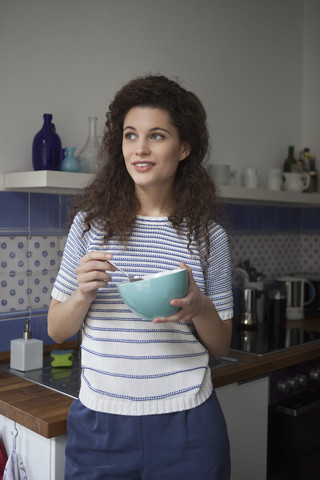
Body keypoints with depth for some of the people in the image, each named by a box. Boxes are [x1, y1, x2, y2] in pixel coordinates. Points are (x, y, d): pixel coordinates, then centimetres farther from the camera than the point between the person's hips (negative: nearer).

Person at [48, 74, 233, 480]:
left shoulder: (208, 234, -3)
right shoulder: (92, 221, -2)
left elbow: (220, 346, 3)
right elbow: (56, 330, 3)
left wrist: (200, 308, -17)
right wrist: (82, 295, -17)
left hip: (185, 423, 0)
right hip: (100, 423, 1)